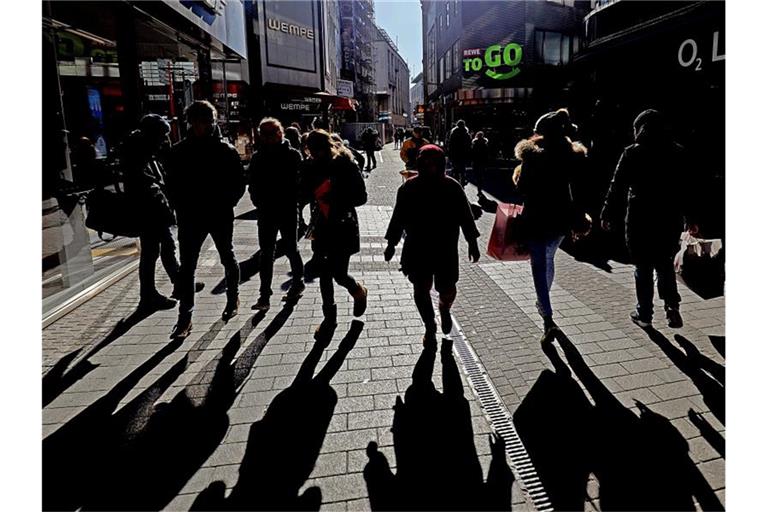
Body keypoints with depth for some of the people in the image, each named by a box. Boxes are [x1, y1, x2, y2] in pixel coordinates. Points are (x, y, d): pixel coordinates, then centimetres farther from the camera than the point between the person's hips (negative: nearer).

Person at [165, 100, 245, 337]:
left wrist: (226, 204, -11)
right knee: (186, 266, 1)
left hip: (221, 216, -2)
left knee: (228, 258, 16)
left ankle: (233, 297, 36)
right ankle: (185, 316, 7)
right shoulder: (179, 151, 2)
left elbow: (239, 183, -3)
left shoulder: (226, 150, -6)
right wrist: (181, 208, -3)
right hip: (190, 218, 2)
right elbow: (173, 185, 7)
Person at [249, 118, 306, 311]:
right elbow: (253, 184, 9)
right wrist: (259, 203, -3)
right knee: (266, 253, 4)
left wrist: (293, 204, -13)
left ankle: (297, 283, 31)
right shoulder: (258, 157, 6)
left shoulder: (293, 155, -4)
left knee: (291, 249, 10)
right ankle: (264, 295, 9)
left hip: (288, 211, -3)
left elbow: (299, 182, -6)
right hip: (266, 213, 4)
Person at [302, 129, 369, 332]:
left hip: (343, 226, -5)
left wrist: (337, 200, -24)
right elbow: (306, 194, 7)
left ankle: (359, 293, 31)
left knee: (339, 274, -3)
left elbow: (361, 197, -11)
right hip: (322, 227, 5)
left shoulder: (346, 165, -11)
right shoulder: (313, 166, 2)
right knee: (325, 273, 11)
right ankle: (329, 316, 27)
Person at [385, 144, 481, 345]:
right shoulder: (408, 188, -4)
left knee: (447, 289, 2)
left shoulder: (452, 187, -5)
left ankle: (444, 309, 40)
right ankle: (430, 327, 27)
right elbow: (398, 218, 4)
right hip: (417, 250, 1)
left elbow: (465, 216, 2)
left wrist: (472, 243, 3)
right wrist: (391, 244, 6)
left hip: (446, 250, 0)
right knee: (421, 289, 5)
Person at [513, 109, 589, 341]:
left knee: (539, 265, -2)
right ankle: (543, 301, 44)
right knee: (548, 258, 24)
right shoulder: (572, 156, 1)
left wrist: (519, 173, 7)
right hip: (561, 218, 5)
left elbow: (522, 187, -8)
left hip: (536, 218, -5)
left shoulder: (533, 156, -13)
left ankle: (548, 319, -11)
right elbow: (577, 192, 6)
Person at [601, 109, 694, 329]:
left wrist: (607, 215, 1)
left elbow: (617, 187, -7)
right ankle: (672, 307, 3)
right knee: (666, 265, 17)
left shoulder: (633, 153, -6)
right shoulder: (678, 152, 4)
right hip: (670, 219, 3)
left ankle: (644, 314, 14)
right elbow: (688, 187, 5)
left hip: (640, 220, -3)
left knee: (643, 268, 8)